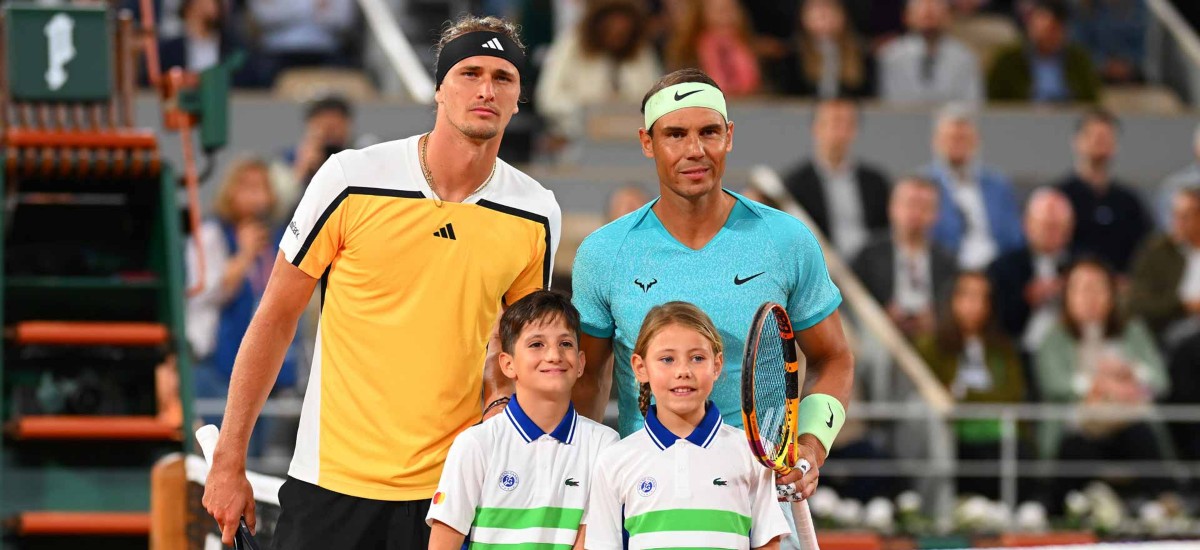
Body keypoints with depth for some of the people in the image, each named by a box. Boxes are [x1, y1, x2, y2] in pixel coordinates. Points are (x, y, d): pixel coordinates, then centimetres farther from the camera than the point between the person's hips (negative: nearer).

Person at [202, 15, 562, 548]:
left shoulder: (536, 214, 2)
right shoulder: (351, 180, -5)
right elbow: (275, 319, 1)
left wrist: (499, 397, -4)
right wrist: (228, 464, -1)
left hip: (448, 492, 2)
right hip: (331, 482, -2)